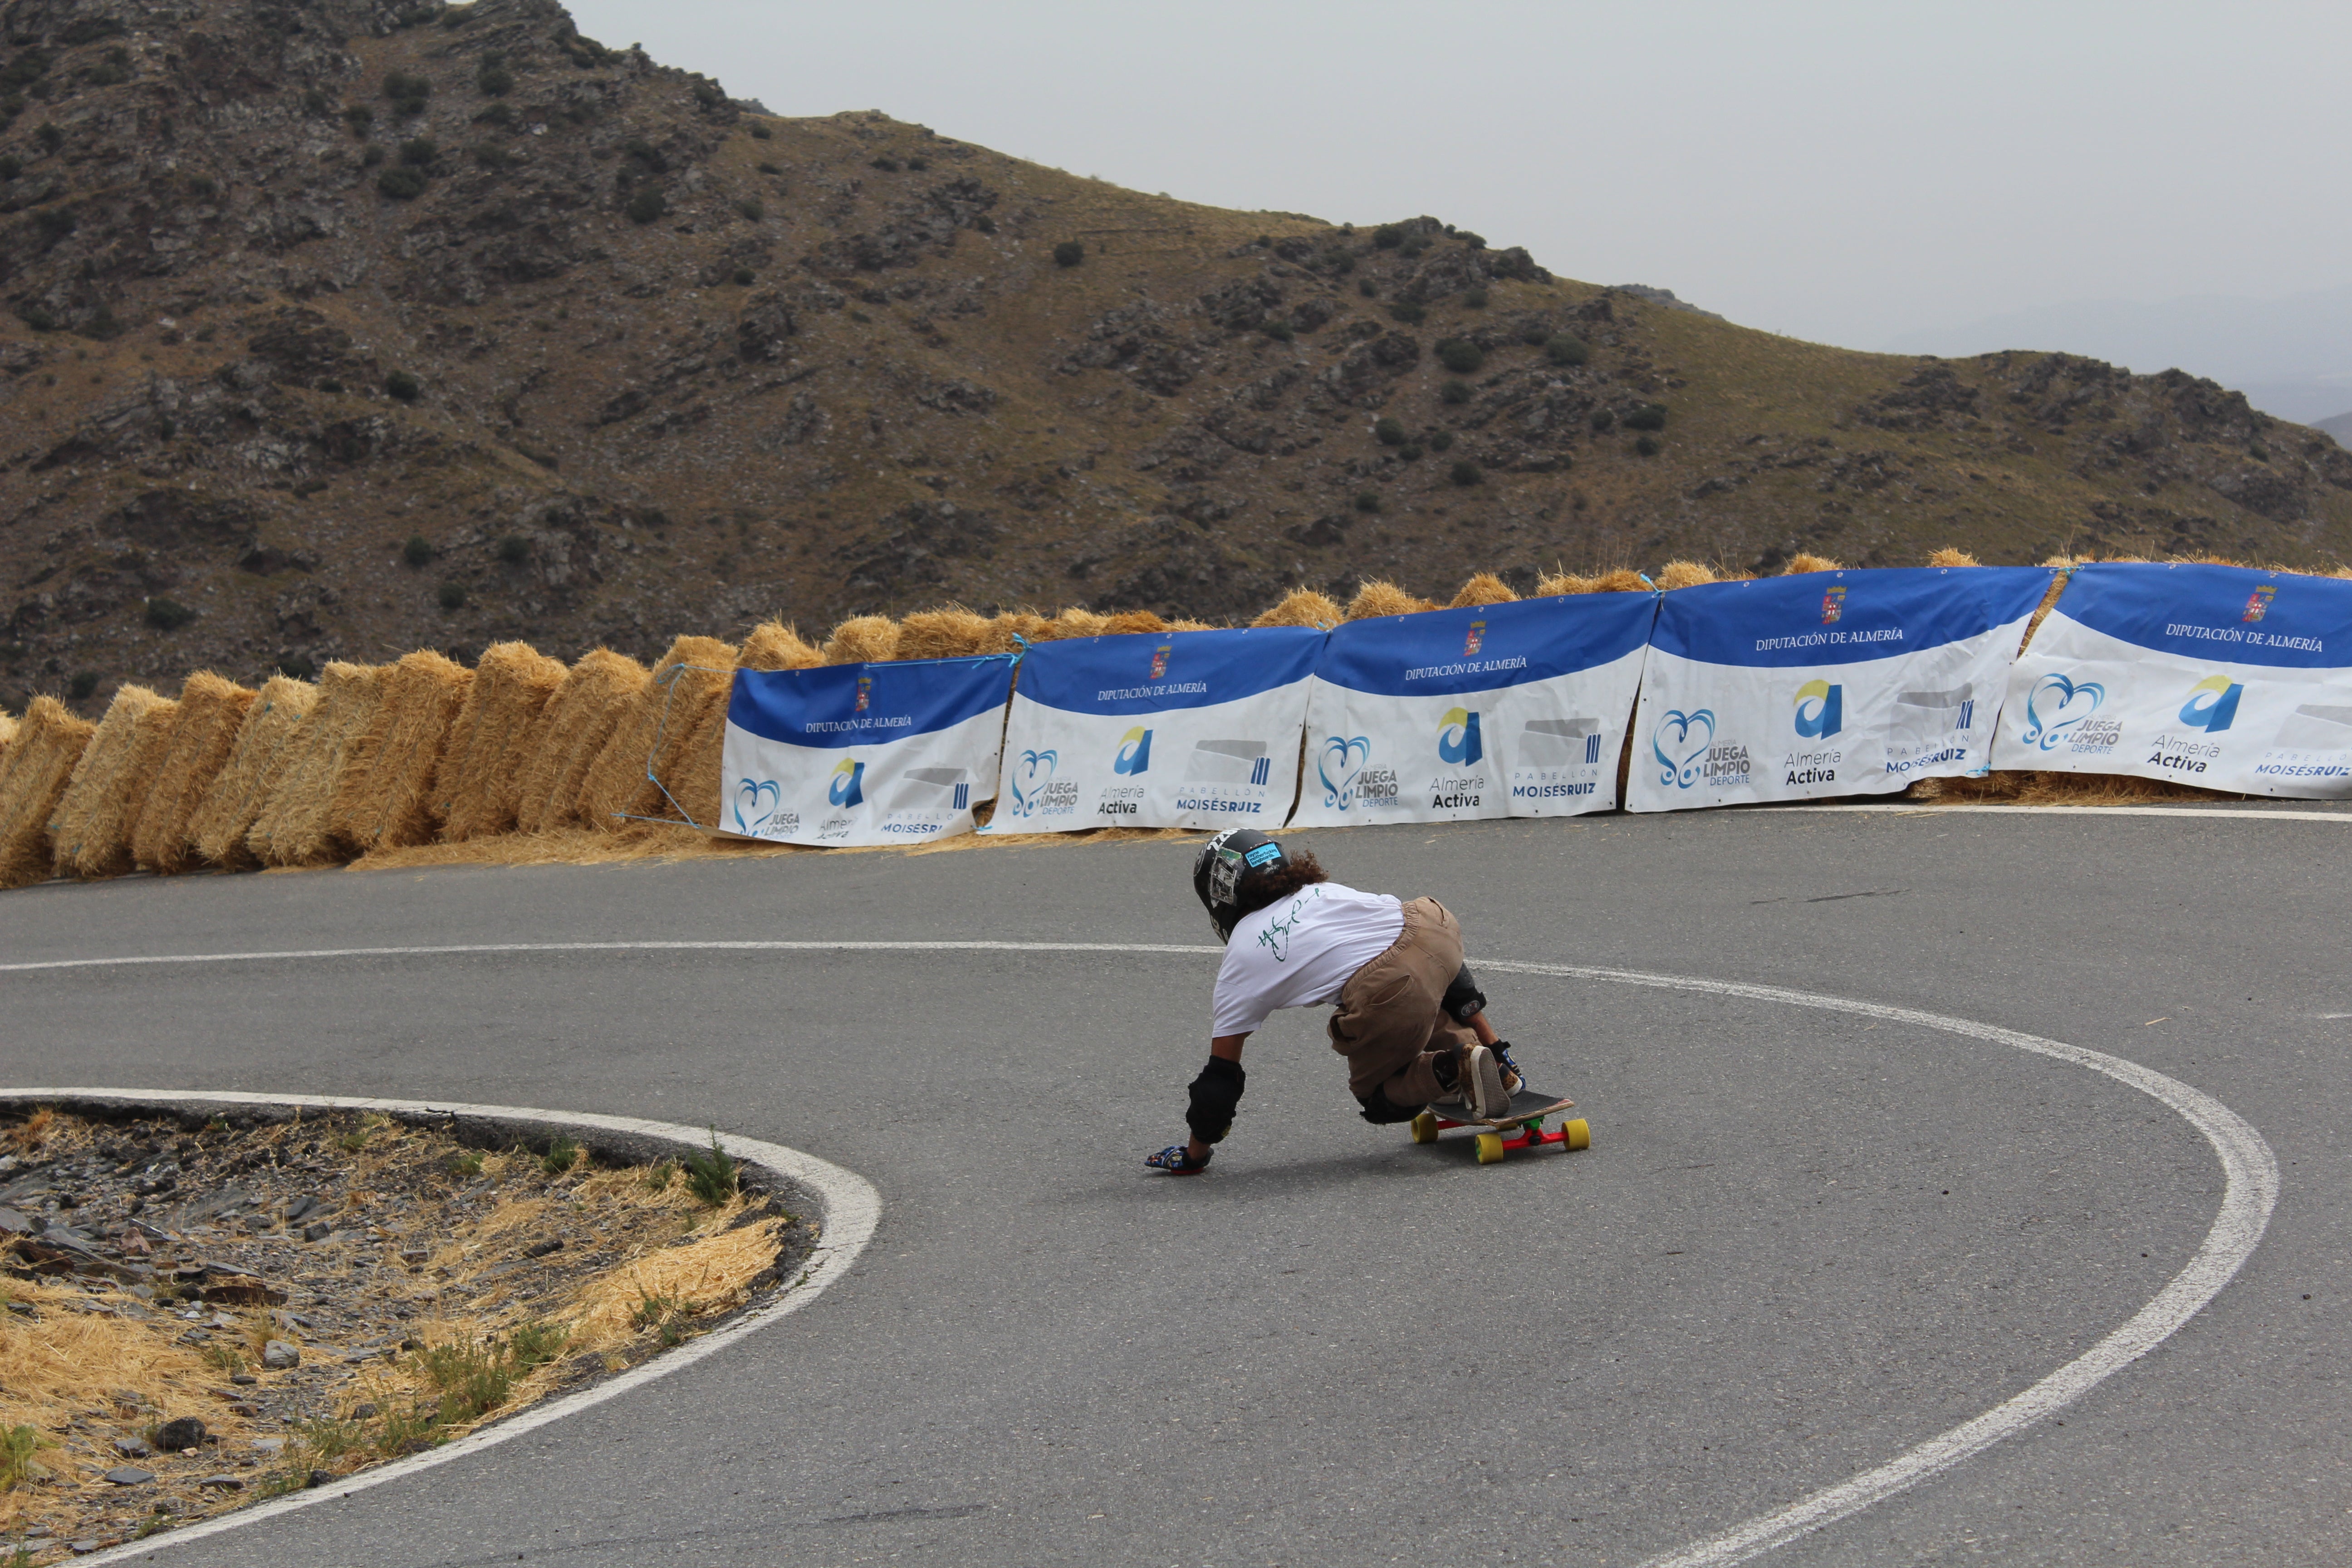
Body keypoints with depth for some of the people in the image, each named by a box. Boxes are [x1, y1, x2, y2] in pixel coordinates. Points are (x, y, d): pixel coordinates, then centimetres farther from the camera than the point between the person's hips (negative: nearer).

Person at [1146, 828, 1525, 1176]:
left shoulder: (1241, 962, 17)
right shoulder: (1320, 891, 31)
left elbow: (1221, 1077, 17)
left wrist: (1194, 1154, 29)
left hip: (1390, 997, -5)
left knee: (1379, 1098, 21)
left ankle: (1453, 1070, -6)